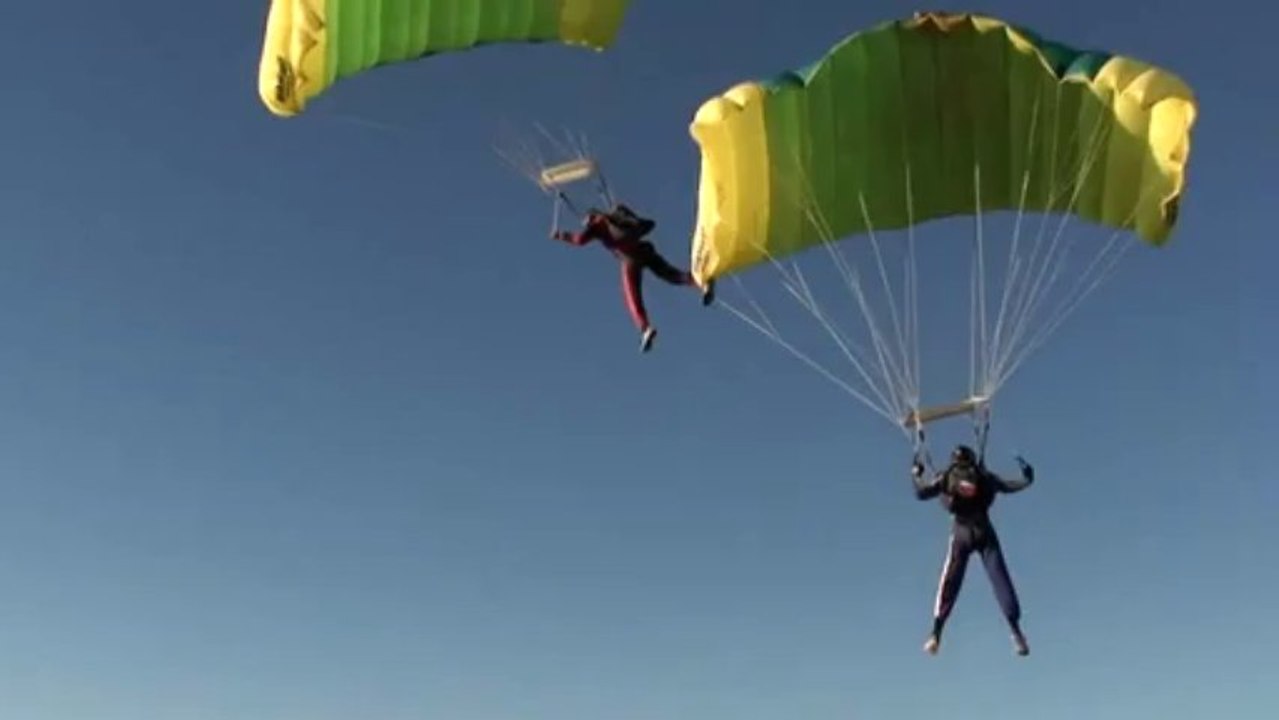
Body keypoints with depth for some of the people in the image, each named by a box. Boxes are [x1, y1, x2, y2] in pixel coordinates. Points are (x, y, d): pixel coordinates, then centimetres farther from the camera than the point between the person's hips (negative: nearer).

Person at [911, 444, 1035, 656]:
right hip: (984, 531, 0)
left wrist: (916, 475, 26)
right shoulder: (984, 476, 14)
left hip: (961, 531, 0)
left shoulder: (946, 477, 11)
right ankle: (1016, 631, -9)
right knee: (1001, 580, -1)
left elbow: (921, 493, 9)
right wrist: (1027, 479, 38)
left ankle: (936, 634, -6)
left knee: (949, 583, 1)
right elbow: (1009, 486, 21)